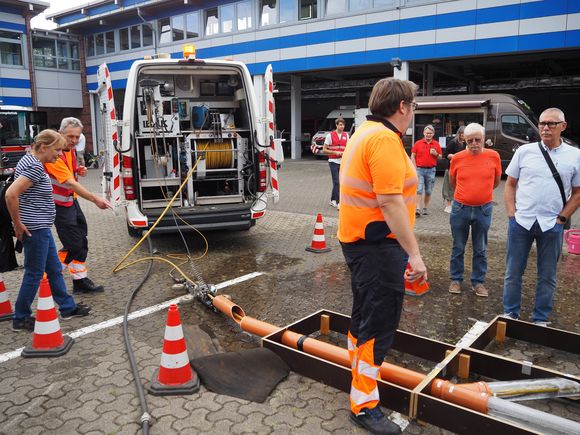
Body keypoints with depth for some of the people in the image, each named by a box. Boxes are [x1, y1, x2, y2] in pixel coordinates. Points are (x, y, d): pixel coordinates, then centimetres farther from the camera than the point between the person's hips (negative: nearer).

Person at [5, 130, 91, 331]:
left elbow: (16, 191, 22)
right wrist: (18, 224, -19)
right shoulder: (35, 167, -20)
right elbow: (11, 194, -29)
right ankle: (20, 319, 17)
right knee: (34, 273, 3)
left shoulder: (29, 160, 11)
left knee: (55, 269, 17)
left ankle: (68, 307, 28)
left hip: (40, 227, 10)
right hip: (35, 229, -10)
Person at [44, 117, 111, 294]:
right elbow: (70, 183, -32)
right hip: (60, 205, -9)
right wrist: (95, 199, -37)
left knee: (81, 243, 12)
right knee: (73, 246, -8)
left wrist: (78, 171, 1)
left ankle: (80, 280, 22)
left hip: (71, 200, 9)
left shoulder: (70, 150, 6)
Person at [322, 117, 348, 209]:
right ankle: (338, 202, -10)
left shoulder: (346, 135, 9)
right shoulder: (330, 135, -3)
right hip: (333, 161, -4)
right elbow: (324, 150, -3)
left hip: (343, 162, 4)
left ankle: (333, 200, 25)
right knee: (336, 182, -10)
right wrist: (335, 152, -15)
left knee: (337, 182, 11)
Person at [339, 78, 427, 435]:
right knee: (380, 324, -2)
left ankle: (359, 373, 41)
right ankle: (364, 406, 10)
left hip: (360, 240, 10)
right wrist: (414, 253, -23)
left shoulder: (365, 133, 14)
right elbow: (390, 202, -26)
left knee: (365, 314, 23)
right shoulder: (385, 139, -19)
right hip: (378, 244, -10)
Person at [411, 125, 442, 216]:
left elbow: (440, 157, 12)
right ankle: (418, 209, -12)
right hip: (419, 169, -2)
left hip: (431, 170, 2)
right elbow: (413, 156, 2)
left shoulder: (436, 144, 6)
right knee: (419, 190, -10)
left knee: (428, 191, 9)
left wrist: (436, 154, -10)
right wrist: (415, 168, -6)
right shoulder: (418, 143, 2)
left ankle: (425, 208, 21)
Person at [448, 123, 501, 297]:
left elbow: (496, 182, 10)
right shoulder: (457, 158, -5)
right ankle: (456, 279, 25)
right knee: (458, 247, 11)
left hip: (483, 210, 0)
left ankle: (478, 281, 24)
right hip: (460, 209, 0)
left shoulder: (493, 156, -5)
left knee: (480, 249, 11)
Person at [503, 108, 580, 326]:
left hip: (551, 225, 0)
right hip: (521, 222, 0)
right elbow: (510, 184, 7)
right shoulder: (524, 151, 2)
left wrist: (561, 218, -3)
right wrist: (511, 213, -1)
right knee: (513, 272, 9)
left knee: (547, 276, 10)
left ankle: (540, 320, 25)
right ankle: (510, 314, 25)